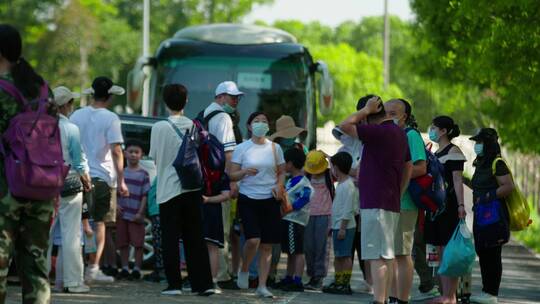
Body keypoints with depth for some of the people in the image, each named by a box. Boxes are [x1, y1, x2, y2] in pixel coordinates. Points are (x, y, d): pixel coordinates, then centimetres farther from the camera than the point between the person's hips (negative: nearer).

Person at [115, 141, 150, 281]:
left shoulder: (143, 174, -2)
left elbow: (145, 195, -5)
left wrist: (140, 213, -11)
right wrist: (116, 205, -4)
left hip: (136, 215, -4)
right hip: (122, 214, 4)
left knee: (138, 243, 0)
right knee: (123, 243, 8)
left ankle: (137, 269, 6)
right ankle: (125, 268, 16)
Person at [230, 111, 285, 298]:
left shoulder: (275, 148, 9)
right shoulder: (242, 148, 2)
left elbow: (282, 172, 15)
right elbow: (232, 175, 1)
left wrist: (278, 185, -5)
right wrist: (245, 172, -19)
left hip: (270, 200, 3)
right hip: (248, 199, -3)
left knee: (267, 245, 0)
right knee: (253, 239, -18)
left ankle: (262, 286, 5)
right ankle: (244, 270, 10)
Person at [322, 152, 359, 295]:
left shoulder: (348, 186, -15)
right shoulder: (341, 184, 16)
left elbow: (348, 209, -19)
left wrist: (343, 227, -20)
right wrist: (333, 226, 21)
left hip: (345, 226, -10)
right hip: (337, 226, 10)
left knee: (345, 256, -8)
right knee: (338, 256, 13)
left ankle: (345, 284, -7)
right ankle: (338, 282, 19)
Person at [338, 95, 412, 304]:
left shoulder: (379, 131, -15)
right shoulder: (399, 133, 15)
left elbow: (345, 126, -20)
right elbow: (409, 168, 20)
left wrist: (366, 110, -9)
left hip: (376, 204, -10)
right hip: (391, 204, 10)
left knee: (377, 256, -12)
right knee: (386, 256, 13)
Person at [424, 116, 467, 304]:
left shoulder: (453, 151, -7)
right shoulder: (436, 153, 19)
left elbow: (457, 180, -14)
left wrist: (461, 205, -21)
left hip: (449, 205, -9)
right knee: (441, 252, 8)